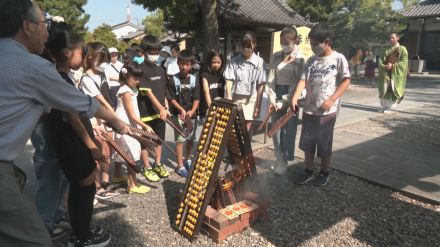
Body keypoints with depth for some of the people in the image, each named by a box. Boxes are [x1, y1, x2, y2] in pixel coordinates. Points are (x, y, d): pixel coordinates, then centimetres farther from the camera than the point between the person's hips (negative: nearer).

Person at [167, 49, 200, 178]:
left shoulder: (194, 79, -1)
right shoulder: (173, 80, -5)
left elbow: (197, 98, -4)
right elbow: (171, 98, -5)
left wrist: (192, 111, -20)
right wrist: (181, 110, -16)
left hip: (192, 114, 3)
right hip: (178, 114, -3)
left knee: (191, 138, 14)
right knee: (180, 139, -3)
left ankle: (188, 160, 35)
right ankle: (180, 166, 5)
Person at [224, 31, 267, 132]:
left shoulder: (259, 62, -2)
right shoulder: (234, 60, 2)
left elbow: (261, 85, -1)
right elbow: (229, 80, 0)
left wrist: (258, 105, -3)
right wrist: (229, 99, -11)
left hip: (250, 99, 0)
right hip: (235, 98, 0)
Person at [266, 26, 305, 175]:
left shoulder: (299, 58, -6)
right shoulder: (277, 56, 8)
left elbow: (297, 82, -10)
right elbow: (272, 77, 6)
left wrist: (284, 101, -14)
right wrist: (272, 98, -5)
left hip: (290, 96, -5)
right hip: (277, 94, 5)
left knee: (288, 130, -1)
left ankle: (285, 161, 12)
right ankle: (279, 159, 23)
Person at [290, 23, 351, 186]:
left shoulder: (338, 58, -5)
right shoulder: (311, 60, 8)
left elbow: (346, 81, -7)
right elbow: (303, 80, 2)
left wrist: (331, 100, -17)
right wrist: (295, 97, -13)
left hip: (327, 111, -5)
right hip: (309, 109, 5)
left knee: (324, 144, 7)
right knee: (307, 143, 12)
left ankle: (325, 173, 25)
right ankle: (308, 171, 27)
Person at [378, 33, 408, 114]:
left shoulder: (402, 49, 2)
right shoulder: (387, 50, 15)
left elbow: (403, 62, -6)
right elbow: (381, 59, 5)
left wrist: (393, 65, -17)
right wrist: (384, 66, -14)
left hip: (396, 73, -4)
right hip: (386, 72, 4)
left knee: (392, 89, -6)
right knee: (384, 88, 1)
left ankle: (389, 107, 1)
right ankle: (383, 106, 10)